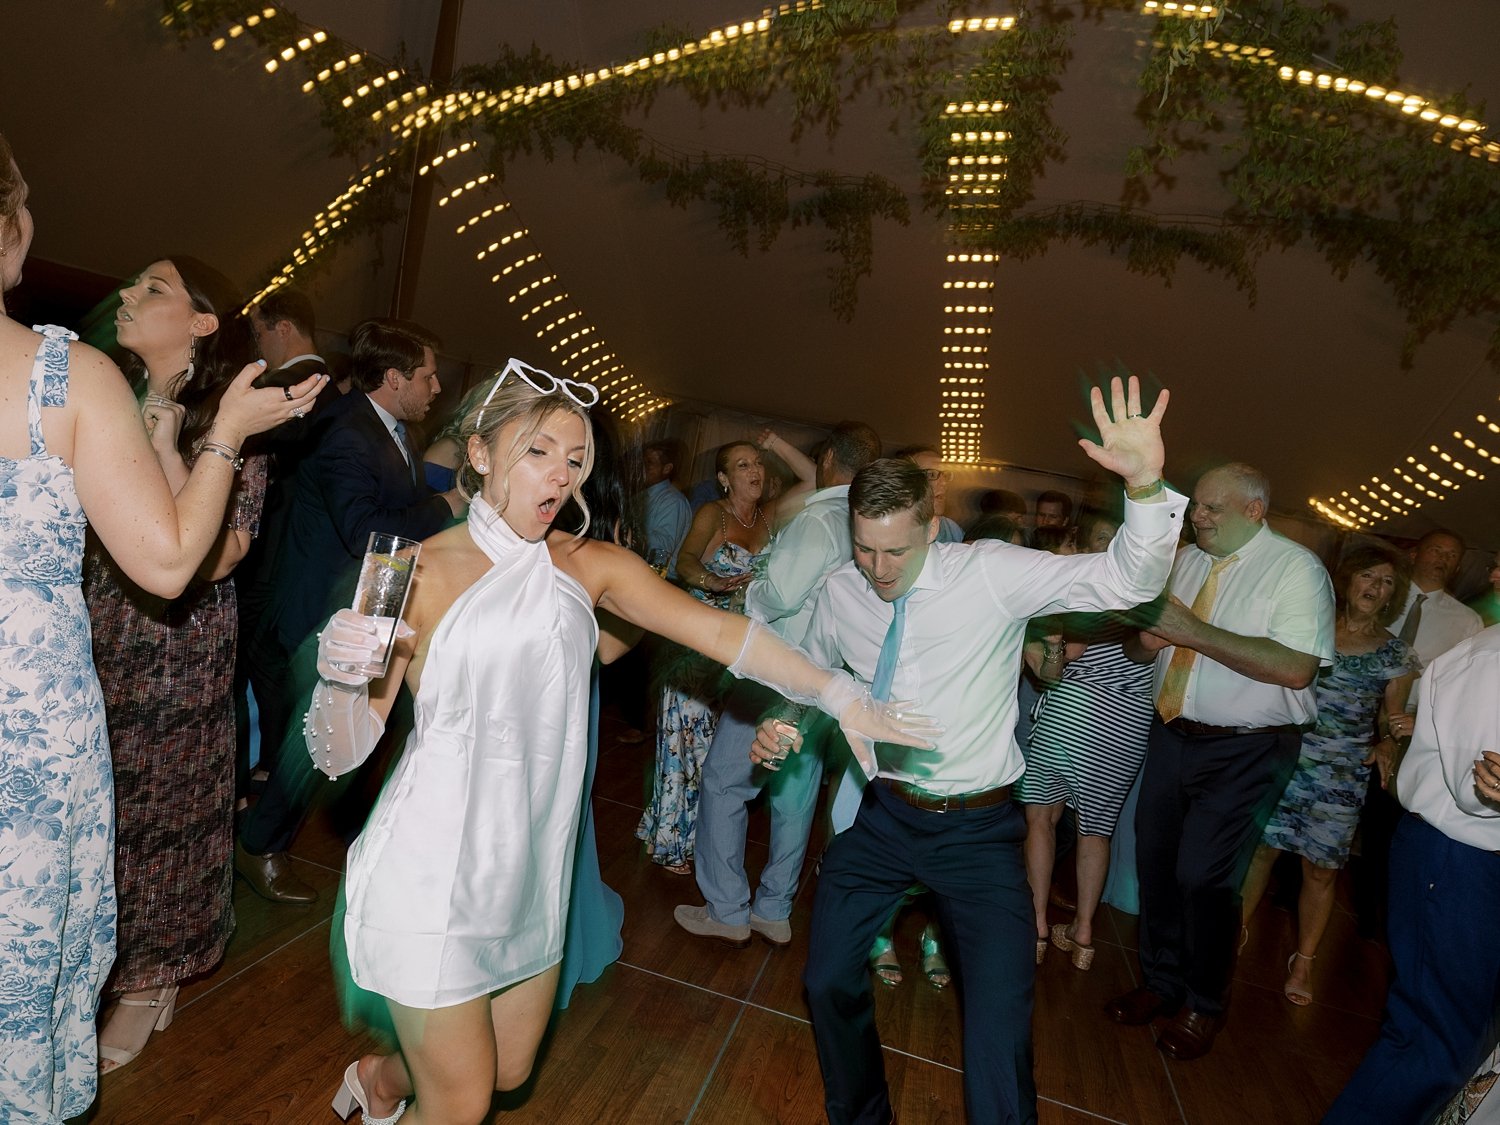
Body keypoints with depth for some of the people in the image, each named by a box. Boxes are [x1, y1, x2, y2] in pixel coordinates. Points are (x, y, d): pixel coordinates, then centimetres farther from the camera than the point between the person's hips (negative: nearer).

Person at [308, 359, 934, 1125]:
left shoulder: (590, 565, -1)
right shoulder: (422, 572, -13)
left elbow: (720, 632, -9)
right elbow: (343, 752, -11)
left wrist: (841, 696, -17)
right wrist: (341, 679, -33)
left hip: (530, 871, 5)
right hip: (432, 877, -4)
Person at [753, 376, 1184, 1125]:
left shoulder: (991, 572, -15)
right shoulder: (839, 593, -3)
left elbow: (1126, 583, -22)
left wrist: (1146, 485, -39)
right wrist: (781, 727, -6)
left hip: (977, 828, -3)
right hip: (881, 813, 4)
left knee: (1000, 1029, -8)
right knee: (829, 980, 13)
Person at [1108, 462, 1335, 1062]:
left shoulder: (1296, 568, -11)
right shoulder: (1183, 560, 7)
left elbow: (1296, 668, -25)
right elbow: (1138, 649, 13)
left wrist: (1195, 632, -26)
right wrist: (1146, 638, -12)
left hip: (1246, 749, -6)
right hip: (1171, 735, 6)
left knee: (1203, 877, -2)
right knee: (1155, 861, 12)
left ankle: (1203, 1006, 24)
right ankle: (1161, 983, 34)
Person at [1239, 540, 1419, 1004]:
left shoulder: (1397, 654, 4)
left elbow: (1391, 722, 9)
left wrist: (1387, 744, -13)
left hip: (1342, 775, 0)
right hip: (1284, 757, 0)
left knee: (1320, 870, 6)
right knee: (1261, 848, 4)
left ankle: (1303, 962, 23)